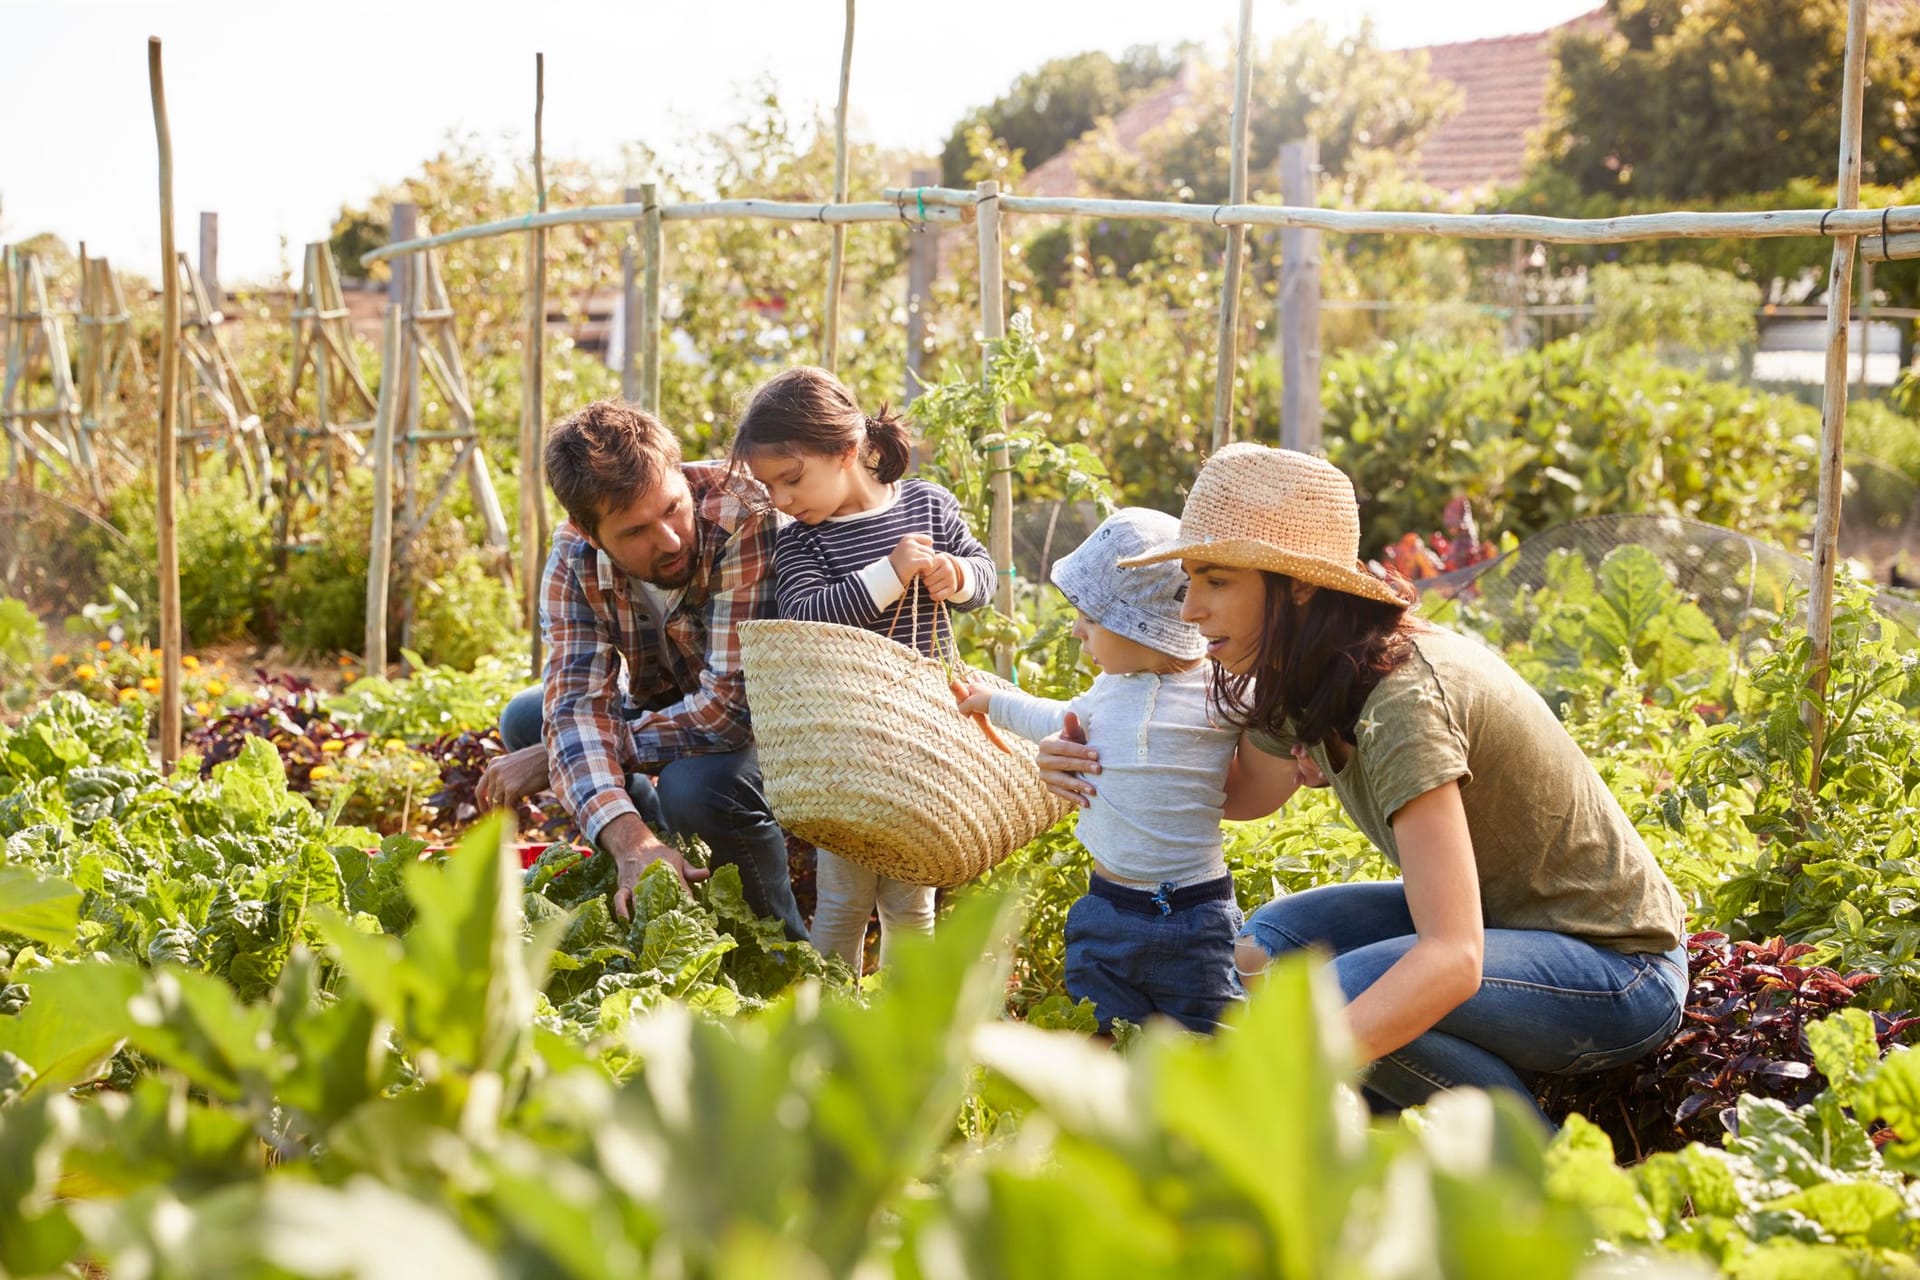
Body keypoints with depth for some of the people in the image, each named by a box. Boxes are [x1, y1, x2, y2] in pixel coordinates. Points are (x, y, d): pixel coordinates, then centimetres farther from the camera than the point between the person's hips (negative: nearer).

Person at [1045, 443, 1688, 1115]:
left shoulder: (1403, 698, -30)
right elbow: (1246, 791, 20)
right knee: (1275, 935, 1)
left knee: (1338, 992, -28)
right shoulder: (1308, 679, -3)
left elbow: (1453, 960, -38)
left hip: (1622, 969, -9)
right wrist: (1103, 767, 0)